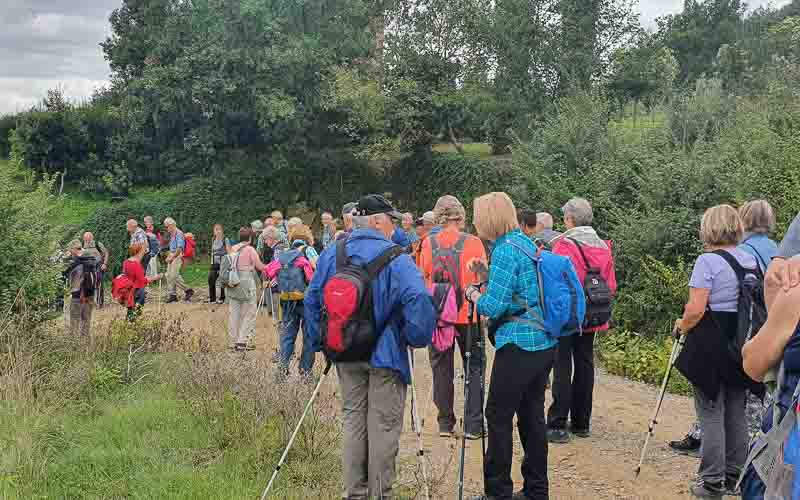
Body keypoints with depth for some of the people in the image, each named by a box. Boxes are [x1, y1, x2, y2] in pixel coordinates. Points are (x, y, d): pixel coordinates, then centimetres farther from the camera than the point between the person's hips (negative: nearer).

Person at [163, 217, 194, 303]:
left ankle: (188, 290, -5)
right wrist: (168, 256, 13)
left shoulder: (178, 233, -12)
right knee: (169, 276, 5)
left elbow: (179, 248, -18)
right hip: (172, 257, 9)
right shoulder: (172, 234, 18)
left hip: (177, 257, -9)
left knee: (174, 276, -14)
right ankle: (172, 295, 9)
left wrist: (172, 257, -15)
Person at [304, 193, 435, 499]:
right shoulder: (394, 257, -14)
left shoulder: (330, 256, 4)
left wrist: (320, 341, 16)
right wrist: (417, 337, -12)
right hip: (386, 354, -5)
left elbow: (312, 299, 9)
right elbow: (418, 299, -26)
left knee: (353, 421, 15)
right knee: (384, 426, 4)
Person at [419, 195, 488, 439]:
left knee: (441, 369, 12)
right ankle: (473, 425, 6)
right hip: (468, 315, -2)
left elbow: (422, 277, 7)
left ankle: (445, 423, 15)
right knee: (474, 369, 8)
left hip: (437, 315, 2)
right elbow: (485, 278, -7)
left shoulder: (428, 243, -2)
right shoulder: (473, 242, -9)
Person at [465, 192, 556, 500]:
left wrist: (473, 295, 1)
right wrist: (485, 293, 13)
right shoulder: (527, 243, 12)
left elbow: (493, 306, -17)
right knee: (532, 414, 14)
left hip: (519, 345, -9)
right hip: (546, 343, 9)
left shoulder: (505, 250, -15)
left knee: (499, 416, 1)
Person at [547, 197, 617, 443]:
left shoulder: (564, 244, -14)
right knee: (585, 366, 13)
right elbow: (611, 285, 9)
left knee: (562, 369, -1)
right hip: (592, 318, 6)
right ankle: (581, 423, 20)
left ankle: (557, 425, -1)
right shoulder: (604, 246, 6)